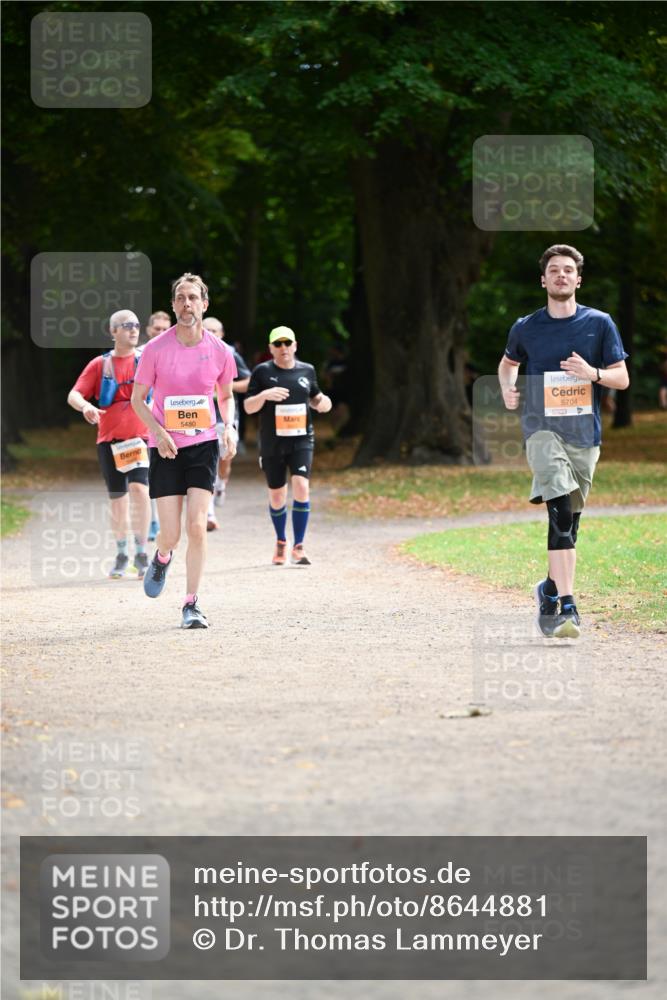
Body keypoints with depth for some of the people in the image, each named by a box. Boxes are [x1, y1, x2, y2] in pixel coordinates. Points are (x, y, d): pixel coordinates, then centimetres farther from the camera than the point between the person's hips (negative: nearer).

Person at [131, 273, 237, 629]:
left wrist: (229, 426, -3)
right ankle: (162, 557, 34)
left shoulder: (218, 351, -1)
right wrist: (158, 431, -14)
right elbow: (137, 398, 2)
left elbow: (226, 396, 16)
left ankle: (192, 604, 1)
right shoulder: (156, 349, -6)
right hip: (166, 447, -1)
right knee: (171, 534, -4)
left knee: (197, 527, -10)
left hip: (203, 444, 1)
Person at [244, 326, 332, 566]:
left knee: (301, 487, -18)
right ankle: (281, 542, 32)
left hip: (301, 441, 0)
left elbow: (314, 399, 22)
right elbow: (248, 407, -2)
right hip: (272, 444, 0)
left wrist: (322, 403, -1)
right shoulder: (262, 372, -1)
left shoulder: (307, 371, 7)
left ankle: (298, 548, -14)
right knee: (277, 496, 8)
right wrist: (264, 395, -21)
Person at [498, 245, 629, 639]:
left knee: (570, 521, 9)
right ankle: (567, 605, -28)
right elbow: (509, 362, 26)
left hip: (584, 432, 2)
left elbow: (622, 378, 5)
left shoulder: (599, 324, 5)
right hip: (542, 427, -2)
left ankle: (551, 590, 32)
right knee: (561, 510, -22)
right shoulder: (527, 328, 6)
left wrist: (593, 374, -15)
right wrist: (508, 389, 6)